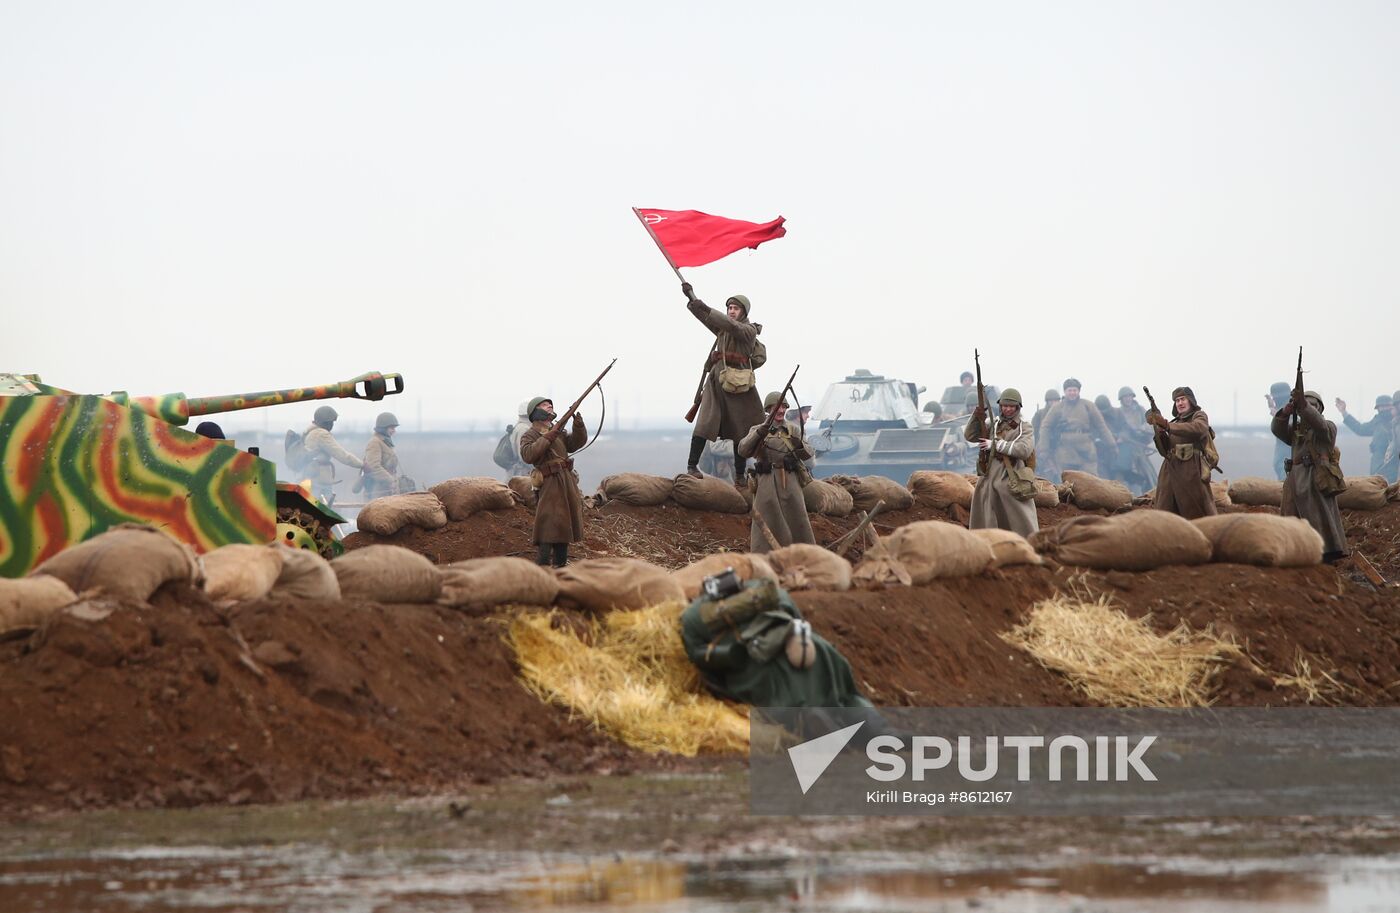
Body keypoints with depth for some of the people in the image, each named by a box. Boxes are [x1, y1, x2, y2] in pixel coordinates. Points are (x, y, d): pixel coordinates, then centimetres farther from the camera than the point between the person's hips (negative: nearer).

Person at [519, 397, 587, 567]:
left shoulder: (558, 431, 20)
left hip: (567, 482, 8)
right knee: (549, 524, -15)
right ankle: (542, 564, -16)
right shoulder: (529, 435, -2)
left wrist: (578, 425, -6)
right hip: (549, 484, -8)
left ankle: (560, 563, 19)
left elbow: (577, 442, 12)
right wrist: (547, 438, -21)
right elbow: (528, 455, -20)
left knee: (563, 523, 12)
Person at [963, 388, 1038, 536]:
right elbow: (970, 436, 7)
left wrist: (995, 444, -14)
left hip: (1014, 486, -4)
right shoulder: (992, 425, 14)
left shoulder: (1025, 428, 3)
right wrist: (976, 418, -10)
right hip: (990, 483, 4)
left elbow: (1024, 450, -14)